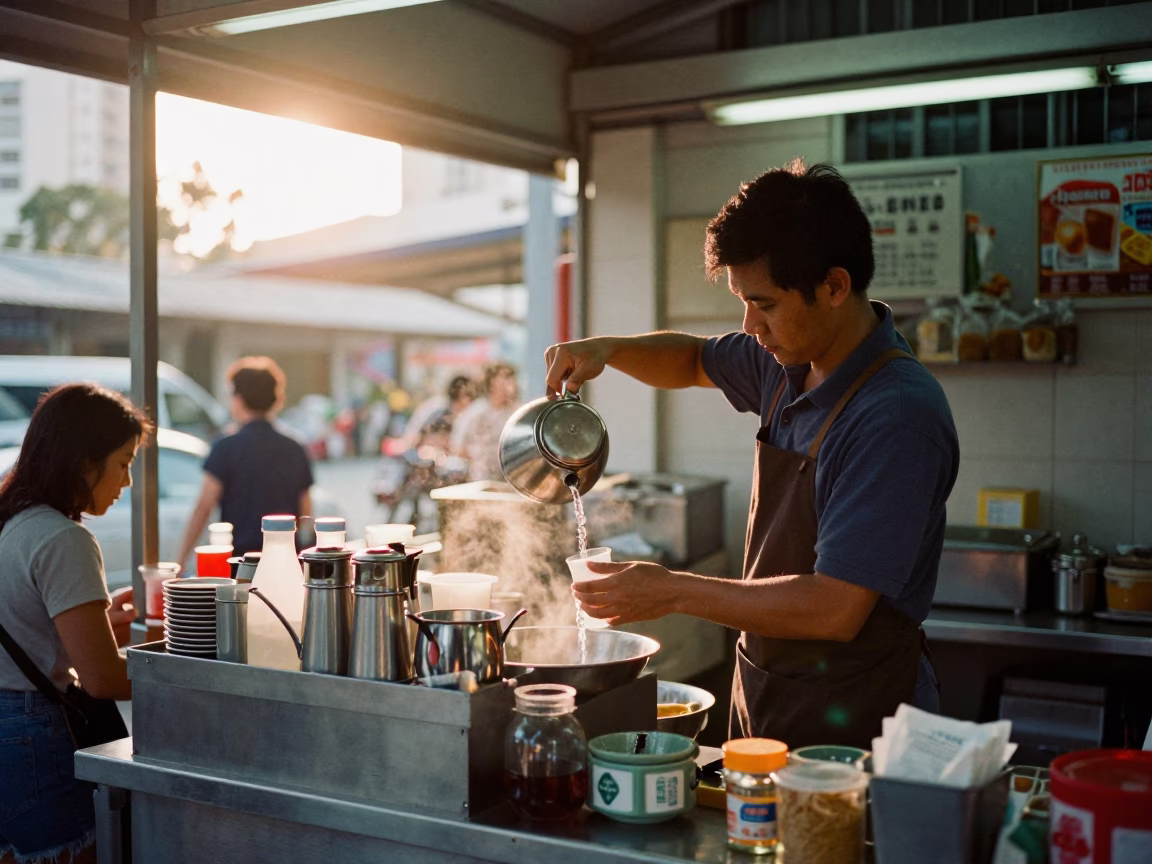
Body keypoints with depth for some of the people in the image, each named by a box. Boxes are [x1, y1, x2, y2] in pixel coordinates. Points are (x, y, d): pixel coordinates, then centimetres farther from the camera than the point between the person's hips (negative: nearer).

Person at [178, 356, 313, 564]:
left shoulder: (227, 448, -5)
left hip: (238, 557, -4)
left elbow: (203, 508, -7)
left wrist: (181, 561, -2)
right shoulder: (296, 451, 8)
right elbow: (306, 514, 11)